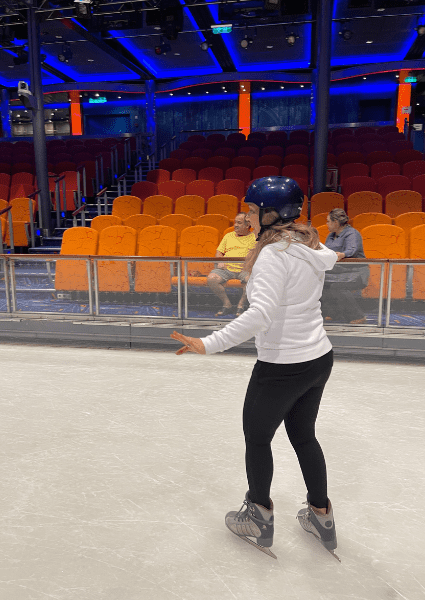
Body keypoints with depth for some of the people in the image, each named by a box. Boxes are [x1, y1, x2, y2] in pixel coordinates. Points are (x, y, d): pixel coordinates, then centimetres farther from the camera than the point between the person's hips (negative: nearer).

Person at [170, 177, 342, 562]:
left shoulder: (274, 253, -22)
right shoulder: (312, 247, 3)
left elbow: (261, 314, -32)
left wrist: (209, 344, -33)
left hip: (283, 367, -8)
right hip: (320, 357, 8)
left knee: (257, 436, 14)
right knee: (303, 435, 24)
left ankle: (258, 520, 31)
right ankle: (321, 517, 38)